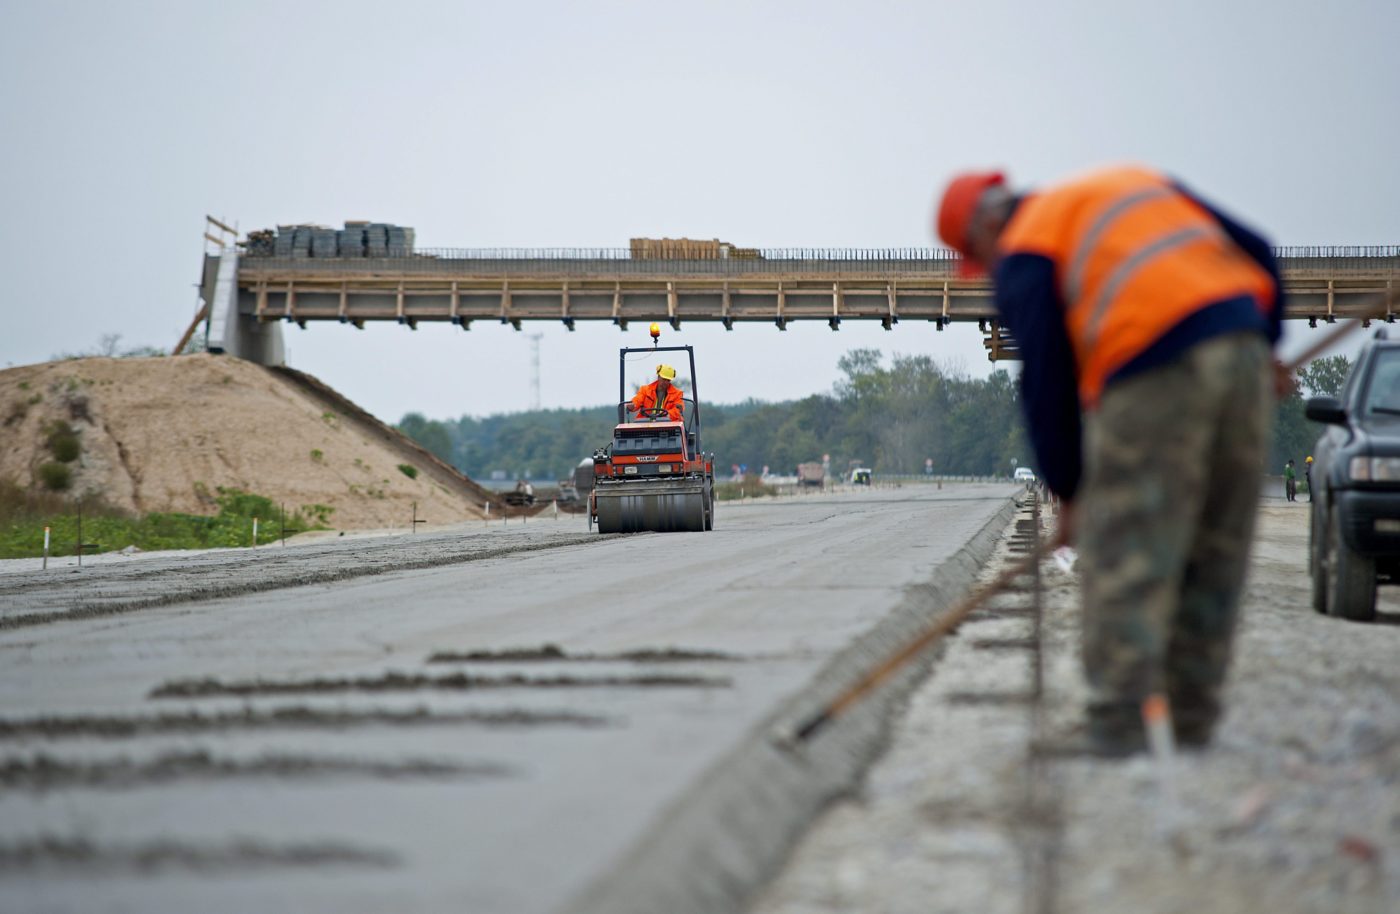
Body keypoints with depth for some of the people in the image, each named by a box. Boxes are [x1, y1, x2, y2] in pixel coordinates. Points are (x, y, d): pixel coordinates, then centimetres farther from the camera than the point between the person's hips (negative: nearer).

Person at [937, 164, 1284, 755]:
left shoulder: (1025, 254, 9)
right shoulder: (1136, 181, 27)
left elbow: (1046, 379, 4)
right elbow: (1256, 252, 23)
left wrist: (1069, 491, 11)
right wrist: (1263, 342, 29)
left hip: (1155, 372, -7)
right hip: (1242, 345, 7)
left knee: (1126, 556, -2)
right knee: (1215, 551, 13)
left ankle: (1119, 722, -6)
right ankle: (1191, 715, 18)